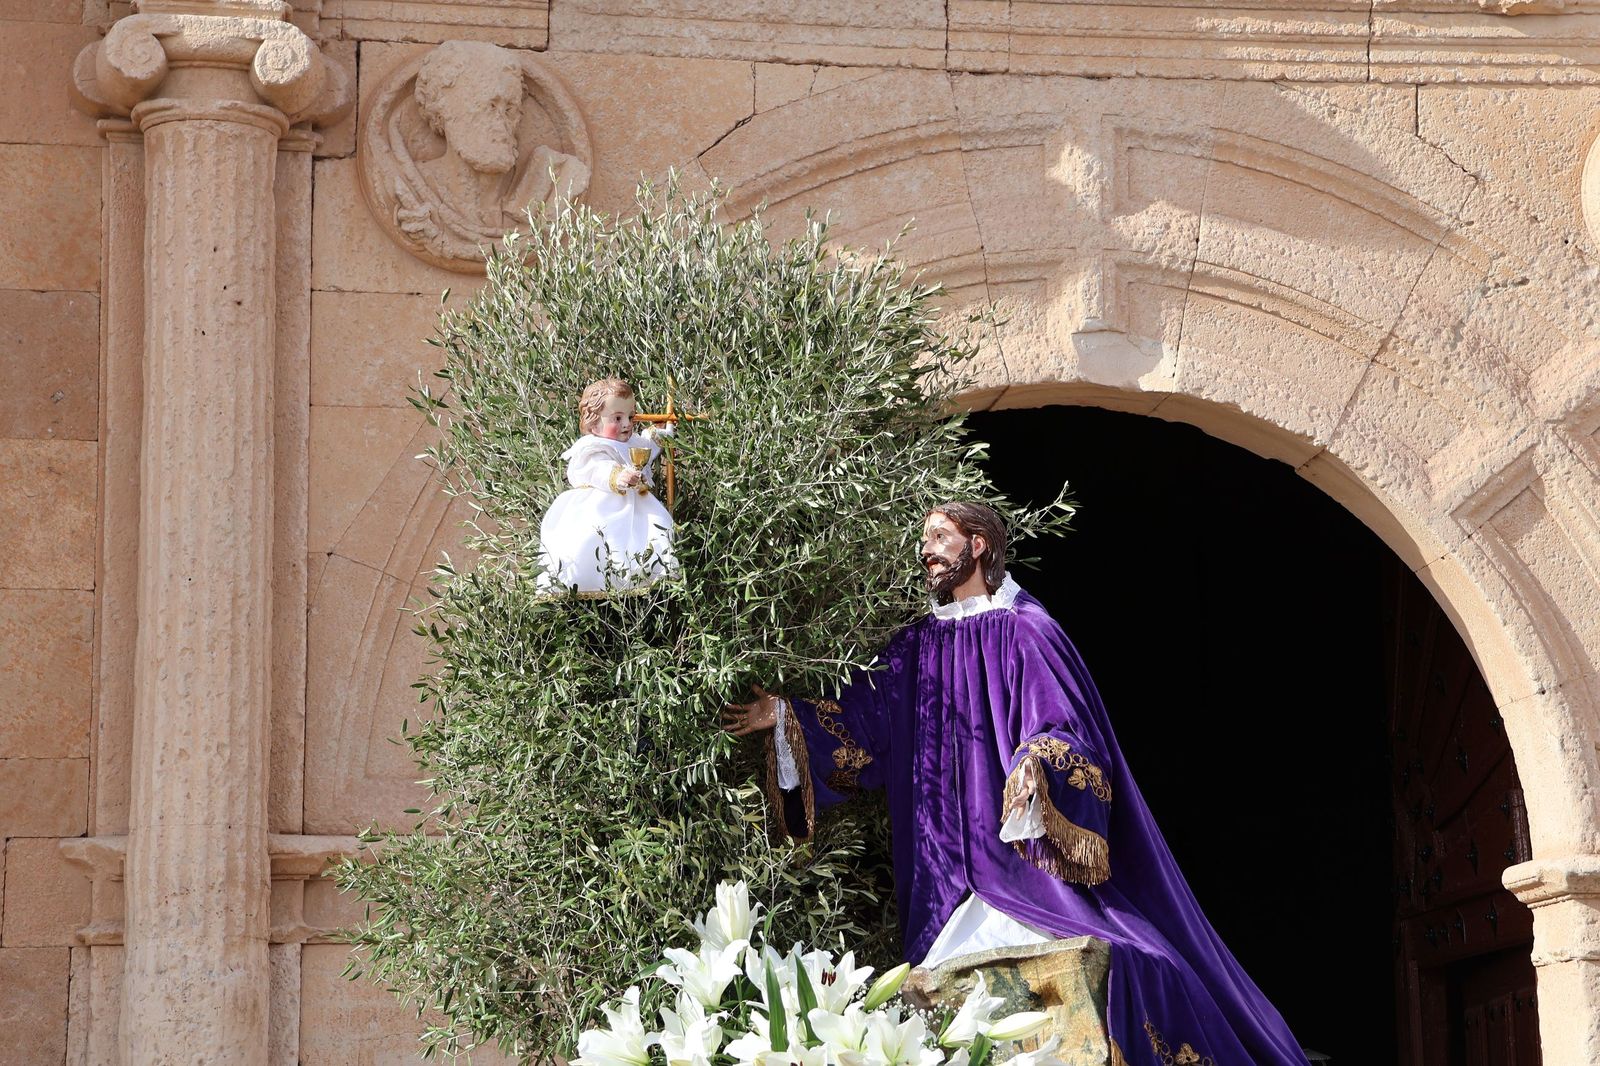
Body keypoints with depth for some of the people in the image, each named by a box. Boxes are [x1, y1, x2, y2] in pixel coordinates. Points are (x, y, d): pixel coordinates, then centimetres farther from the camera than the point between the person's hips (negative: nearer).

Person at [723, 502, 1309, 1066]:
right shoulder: (919, 646, 16)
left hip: (1037, 849, -4)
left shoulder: (1026, 631, 0)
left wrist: (1038, 762, -30)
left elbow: (1064, 729, -9)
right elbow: (861, 719, 11)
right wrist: (787, 716, 0)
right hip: (960, 871, 4)